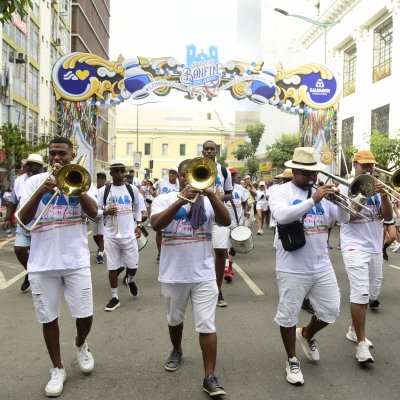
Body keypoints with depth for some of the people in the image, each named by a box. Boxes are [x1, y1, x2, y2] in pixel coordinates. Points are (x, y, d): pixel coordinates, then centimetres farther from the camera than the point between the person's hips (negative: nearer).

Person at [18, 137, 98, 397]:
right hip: (42, 263, 1)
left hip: (76, 260, 0)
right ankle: (58, 369, 26)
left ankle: (81, 344, 36)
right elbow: (24, 219, -8)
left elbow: (93, 212, -11)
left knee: (85, 315, 3)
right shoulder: (34, 181, 3)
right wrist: (40, 191, -23)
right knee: (48, 318, 9)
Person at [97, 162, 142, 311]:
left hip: (129, 234, 1)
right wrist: (105, 212, -19)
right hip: (111, 235, -1)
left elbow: (137, 208, 14)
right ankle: (115, 297, 19)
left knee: (133, 266, 4)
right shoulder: (103, 190, -2)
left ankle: (130, 280, 40)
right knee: (112, 267, 5)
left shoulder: (132, 189, 3)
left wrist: (138, 225, 6)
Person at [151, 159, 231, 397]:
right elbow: (156, 225, -22)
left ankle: (210, 377, 6)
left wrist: (210, 193, -27)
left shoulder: (208, 201, 1)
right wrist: (181, 200, -32)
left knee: (207, 325, -2)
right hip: (173, 274, 1)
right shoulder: (165, 200, -3)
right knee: (175, 319, 21)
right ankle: (177, 350, 47)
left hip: (204, 274, 0)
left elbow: (226, 222, -16)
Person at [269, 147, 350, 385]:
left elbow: (344, 218, 4)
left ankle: (307, 335, 42)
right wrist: (313, 200, -31)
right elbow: (282, 215, -27)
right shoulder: (280, 192, -7)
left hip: (322, 267, 5)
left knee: (331, 311, 13)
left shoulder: (323, 192, 8)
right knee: (288, 316, 6)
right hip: (293, 269, -5)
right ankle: (292, 361, 25)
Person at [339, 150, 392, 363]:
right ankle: (362, 344, -9)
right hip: (355, 247, -6)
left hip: (375, 247, 6)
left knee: (370, 293, 14)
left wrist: (384, 195, -15)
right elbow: (347, 216, -15)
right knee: (360, 293, -16)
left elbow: (388, 217, 1)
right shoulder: (345, 187, -3)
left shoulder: (377, 187, 11)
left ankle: (354, 330, 32)